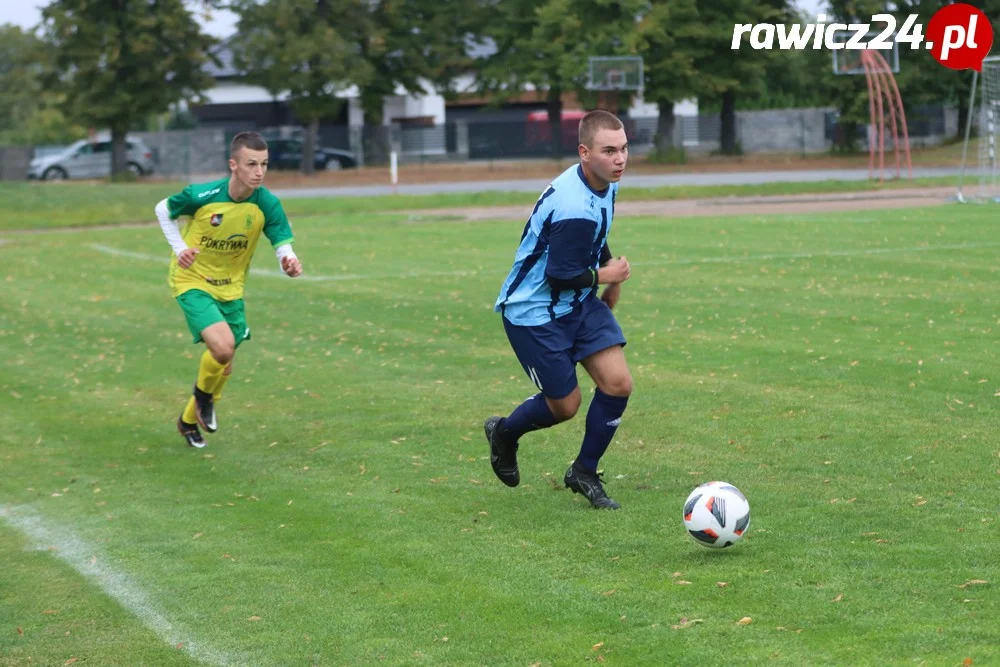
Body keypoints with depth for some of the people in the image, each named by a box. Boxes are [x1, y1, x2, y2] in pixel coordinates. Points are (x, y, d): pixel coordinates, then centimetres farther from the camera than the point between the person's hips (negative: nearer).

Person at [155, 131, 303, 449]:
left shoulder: (267, 204, -16)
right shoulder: (202, 196, -23)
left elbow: (283, 247, -18)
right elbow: (163, 209, -4)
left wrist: (290, 263, -41)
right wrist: (179, 248, -15)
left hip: (230, 288, 5)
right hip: (192, 282, -4)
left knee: (224, 366, 13)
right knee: (223, 346, -26)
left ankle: (189, 420, 41)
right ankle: (203, 392, 8)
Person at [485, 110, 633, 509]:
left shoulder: (604, 183, 0)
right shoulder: (575, 209, -31)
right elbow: (560, 276, -26)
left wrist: (610, 269, 7)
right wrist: (606, 276, -10)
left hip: (579, 303, 8)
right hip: (534, 311, -8)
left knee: (618, 384, -5)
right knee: (565, 406, 1)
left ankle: (584, 474, 13)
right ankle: (504, 433, 33)